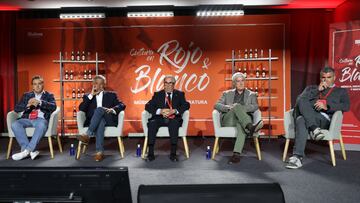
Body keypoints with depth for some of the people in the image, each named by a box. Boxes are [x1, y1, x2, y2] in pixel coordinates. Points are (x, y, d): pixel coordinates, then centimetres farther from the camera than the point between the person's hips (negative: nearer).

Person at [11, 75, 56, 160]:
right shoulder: (26, 95, 24)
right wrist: (27, 105, -8)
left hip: (41, 119, -3)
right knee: (15, 124, -28)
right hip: (27, 119, 3)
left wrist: (40, 102, -18)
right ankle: (31, 151, -29)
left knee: (42, 125, -38)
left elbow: (53, 107, -2)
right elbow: (16, 108, 13)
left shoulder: (49, 95, 17)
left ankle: (26, 150, -33)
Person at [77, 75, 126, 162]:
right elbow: (81, 109, 6)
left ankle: (87, 135, -43)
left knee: (99, 109, -32)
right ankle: (100, 151, -48)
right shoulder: (88, 96, 25)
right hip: (93, 121, 1)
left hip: (109, 120, 0)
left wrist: (112, 109, -17)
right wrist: (91, 95, 1)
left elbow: (122, 105, 5)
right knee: (100, 122, -37)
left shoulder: (111, 95, 21)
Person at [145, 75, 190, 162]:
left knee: (174, 123, -36)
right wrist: (160, 111, -15)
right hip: (160, 118, 1)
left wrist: (174, 111, -19)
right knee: (152, 123, -31)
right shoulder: (157, 94, 15)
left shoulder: (179, 94, 13)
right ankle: (150, 154, -28)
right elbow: (148, 106, 4)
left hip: (174, 119, -1)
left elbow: (186, 105, -2)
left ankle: (173, 154, -32)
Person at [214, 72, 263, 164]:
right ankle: (250, 127, -52)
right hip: (228, 120, 0)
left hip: (243, 120, 0)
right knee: (237, 106, -31)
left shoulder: (251, 94, 20)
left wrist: (240, 108, -16)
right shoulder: (227, 94, 21)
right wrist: (229, 107, -14)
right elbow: (216, 105, 7)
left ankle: (236, 154, -50)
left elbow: (255, 107, 0)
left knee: (241, 125, -39)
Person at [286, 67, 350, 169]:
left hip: (325, 119, -3)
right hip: (305, 116, 3)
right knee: (301, 102, -32)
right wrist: (317, 90, 7)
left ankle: (297, 156, -43)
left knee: (302, 120, -37)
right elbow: (299, 99, 13)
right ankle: (314, 129, -40)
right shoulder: (311, 88, 32)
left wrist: (327, 106, -9)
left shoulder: (341, 91, 27)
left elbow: (346, 106, 6)